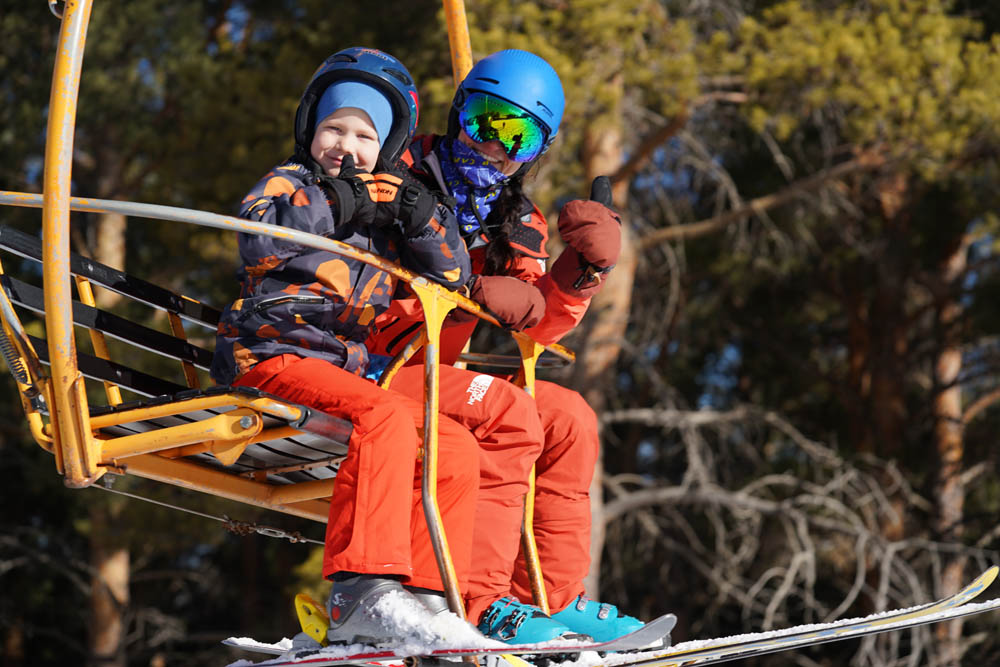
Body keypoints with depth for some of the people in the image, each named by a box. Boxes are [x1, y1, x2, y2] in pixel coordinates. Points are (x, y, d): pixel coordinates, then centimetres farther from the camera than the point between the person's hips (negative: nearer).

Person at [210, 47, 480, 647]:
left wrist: (420, 215, -3)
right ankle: (364, 590, -42)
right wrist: (332, 205, -17)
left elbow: (451, 274, 13)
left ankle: (423, 599, -8)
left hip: (344, 368, 8)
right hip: (271, 356, -8)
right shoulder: (288, 183, 5)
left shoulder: (382, 211, 22)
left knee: (457, 449, -4)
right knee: (384, 417, -33)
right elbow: (259, 241, -18)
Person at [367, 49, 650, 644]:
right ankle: (479, 605, -33)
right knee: (505, 413, -27)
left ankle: (553, 596, 0)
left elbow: (539, 326, 2)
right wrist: (468, 293, -22)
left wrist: (588, 264, -16)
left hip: (429, 377, 8)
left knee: (568, 419, -2)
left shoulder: (517, 223, 14)